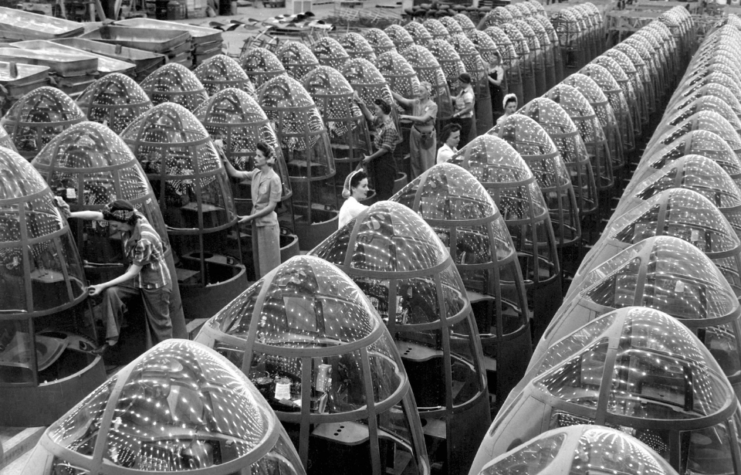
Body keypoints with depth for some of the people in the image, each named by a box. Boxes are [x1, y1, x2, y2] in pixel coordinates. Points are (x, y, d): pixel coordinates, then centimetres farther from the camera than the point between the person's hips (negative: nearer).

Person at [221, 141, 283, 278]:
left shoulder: (274, 179, -18)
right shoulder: (256, 173, 2)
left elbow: (271, 206, -17)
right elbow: (234, 173, 3)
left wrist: (250, 217, -16)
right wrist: (224, 159, -14)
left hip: (268, 224, -7)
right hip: (257, 223, 7)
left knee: (269, 262, 4)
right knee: (259, 261, 16)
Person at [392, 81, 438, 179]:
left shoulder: (433, 106, -13)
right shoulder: (416, 102, 0)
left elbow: (423, 119, -22)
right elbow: (402, 99, -6)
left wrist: (407, 117, -22)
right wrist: (390, 91, -15)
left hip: (427, 137, -4)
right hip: (415, 134, 4)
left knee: (427, 162, 4)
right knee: (415, 161, 12)